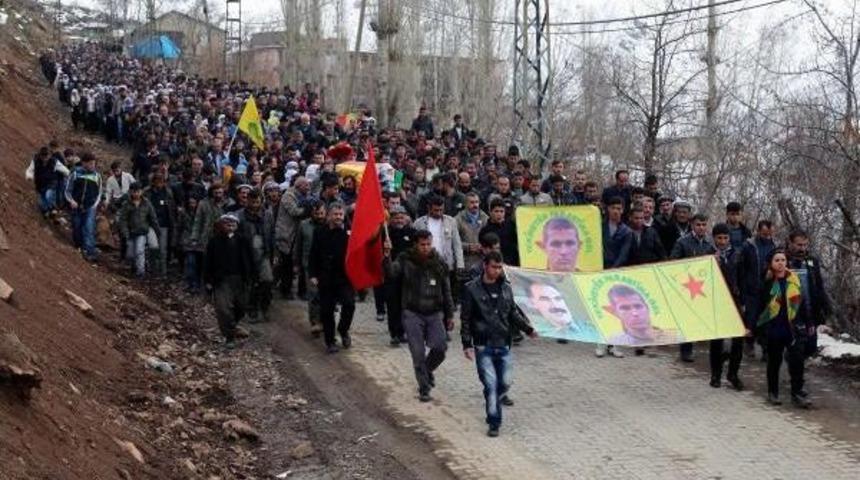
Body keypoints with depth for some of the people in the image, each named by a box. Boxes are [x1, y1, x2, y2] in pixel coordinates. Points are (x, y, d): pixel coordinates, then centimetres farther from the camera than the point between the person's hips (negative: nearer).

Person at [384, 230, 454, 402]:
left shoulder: (439, 263, 5)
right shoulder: (406, 260, -2)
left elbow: (446, 291, 12)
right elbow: (392, 272, -21)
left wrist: (450, 315, 11)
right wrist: (387, 257, -39)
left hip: (434, 313, 2)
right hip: (413, 313, -2)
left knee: (440, 347, -11)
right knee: (418, 353, -4)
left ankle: (428, 369, 20)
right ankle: (424, 388, 10)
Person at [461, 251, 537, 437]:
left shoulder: (505, 288, 7)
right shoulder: (472, 289, -5)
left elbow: (513, 314, 17)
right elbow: (465, 319, -3)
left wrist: (528, 329, 6)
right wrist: (467, 344, -7)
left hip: (504, 345, 4)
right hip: (483, 346, -4)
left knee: (505, 382, 5)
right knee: (490, 384, -6)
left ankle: (500, 395, 38)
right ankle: (494, 422, 4)